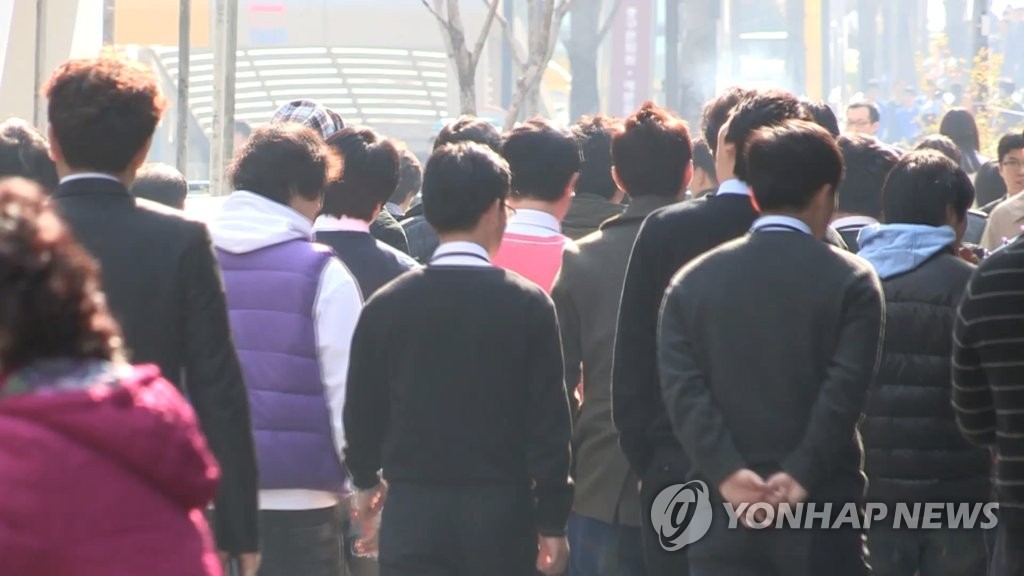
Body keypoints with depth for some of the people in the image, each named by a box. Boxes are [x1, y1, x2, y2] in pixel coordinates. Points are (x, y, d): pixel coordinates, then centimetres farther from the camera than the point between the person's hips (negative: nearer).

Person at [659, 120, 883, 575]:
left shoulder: (692, 282, 8)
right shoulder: (850, 281, -2)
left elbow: (682, 388, -4)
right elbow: (845, 389, -13)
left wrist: (728, 472, -11)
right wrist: (802, 474, -15)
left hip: (724, 517, 2)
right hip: (821, 518, -2)